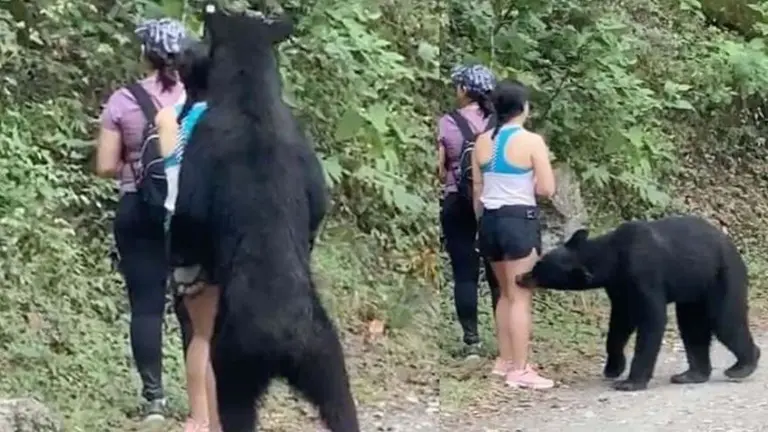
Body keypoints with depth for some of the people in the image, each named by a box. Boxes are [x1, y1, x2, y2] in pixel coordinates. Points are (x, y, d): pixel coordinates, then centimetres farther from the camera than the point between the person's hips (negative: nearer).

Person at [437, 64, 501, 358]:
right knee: (498, 272, 6)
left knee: (464, 272, 3)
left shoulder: (447, 124, -4)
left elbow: (441, 170, -2)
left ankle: (471, 340, 2)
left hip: (458, 203, -1)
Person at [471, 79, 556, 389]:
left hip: (490, 220, 6)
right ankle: (519, 370, -3)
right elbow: (547, 189, -12)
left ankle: (505, 360, 26)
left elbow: (477, 190, 11)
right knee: (521, 296, -3)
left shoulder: (482, 142, 5)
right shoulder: (532, 141, -11)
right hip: (519, 220, -6)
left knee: (506, 292, 20)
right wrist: (526, 183, 8)